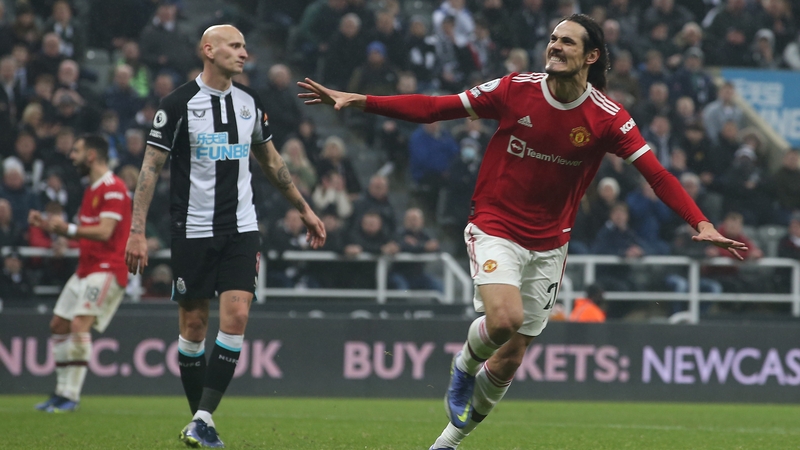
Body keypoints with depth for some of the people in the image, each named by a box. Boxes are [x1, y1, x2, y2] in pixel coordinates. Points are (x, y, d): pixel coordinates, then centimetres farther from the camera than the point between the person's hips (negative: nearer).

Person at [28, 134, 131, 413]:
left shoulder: (113, 189, -13)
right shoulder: (91, 190, 18)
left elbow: (104, 231, -23)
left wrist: (68, 228, -30)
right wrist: (48, 224, 13)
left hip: (106, 270, -11)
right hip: (85, 270, 11)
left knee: (79, 324, -22)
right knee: (58, 325, 10)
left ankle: (72, 397, -21)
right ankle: (62, 392, 15)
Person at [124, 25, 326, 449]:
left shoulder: (249, 102, 7)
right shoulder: (178, 104, -8)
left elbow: (270, 160, 21)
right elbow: (151, 167, -7)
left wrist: (304, 210, 24)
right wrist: (137, 231, -13)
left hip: (240, 228, 4)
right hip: (193, 230, -3)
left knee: (236, 315, -11)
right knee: (193, 324, 2)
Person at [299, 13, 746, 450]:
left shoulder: (606, 117, -10)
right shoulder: (515, 90, -10)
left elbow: (657, 174, -13)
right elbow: (434, 108, -4)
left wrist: (702, 224, -26)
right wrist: (357, 101, -10)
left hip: (549, 244, 2)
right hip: (495, 229, -2)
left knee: (509, 358, 6)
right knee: (504, 318, -29)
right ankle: (465, 364, 7)